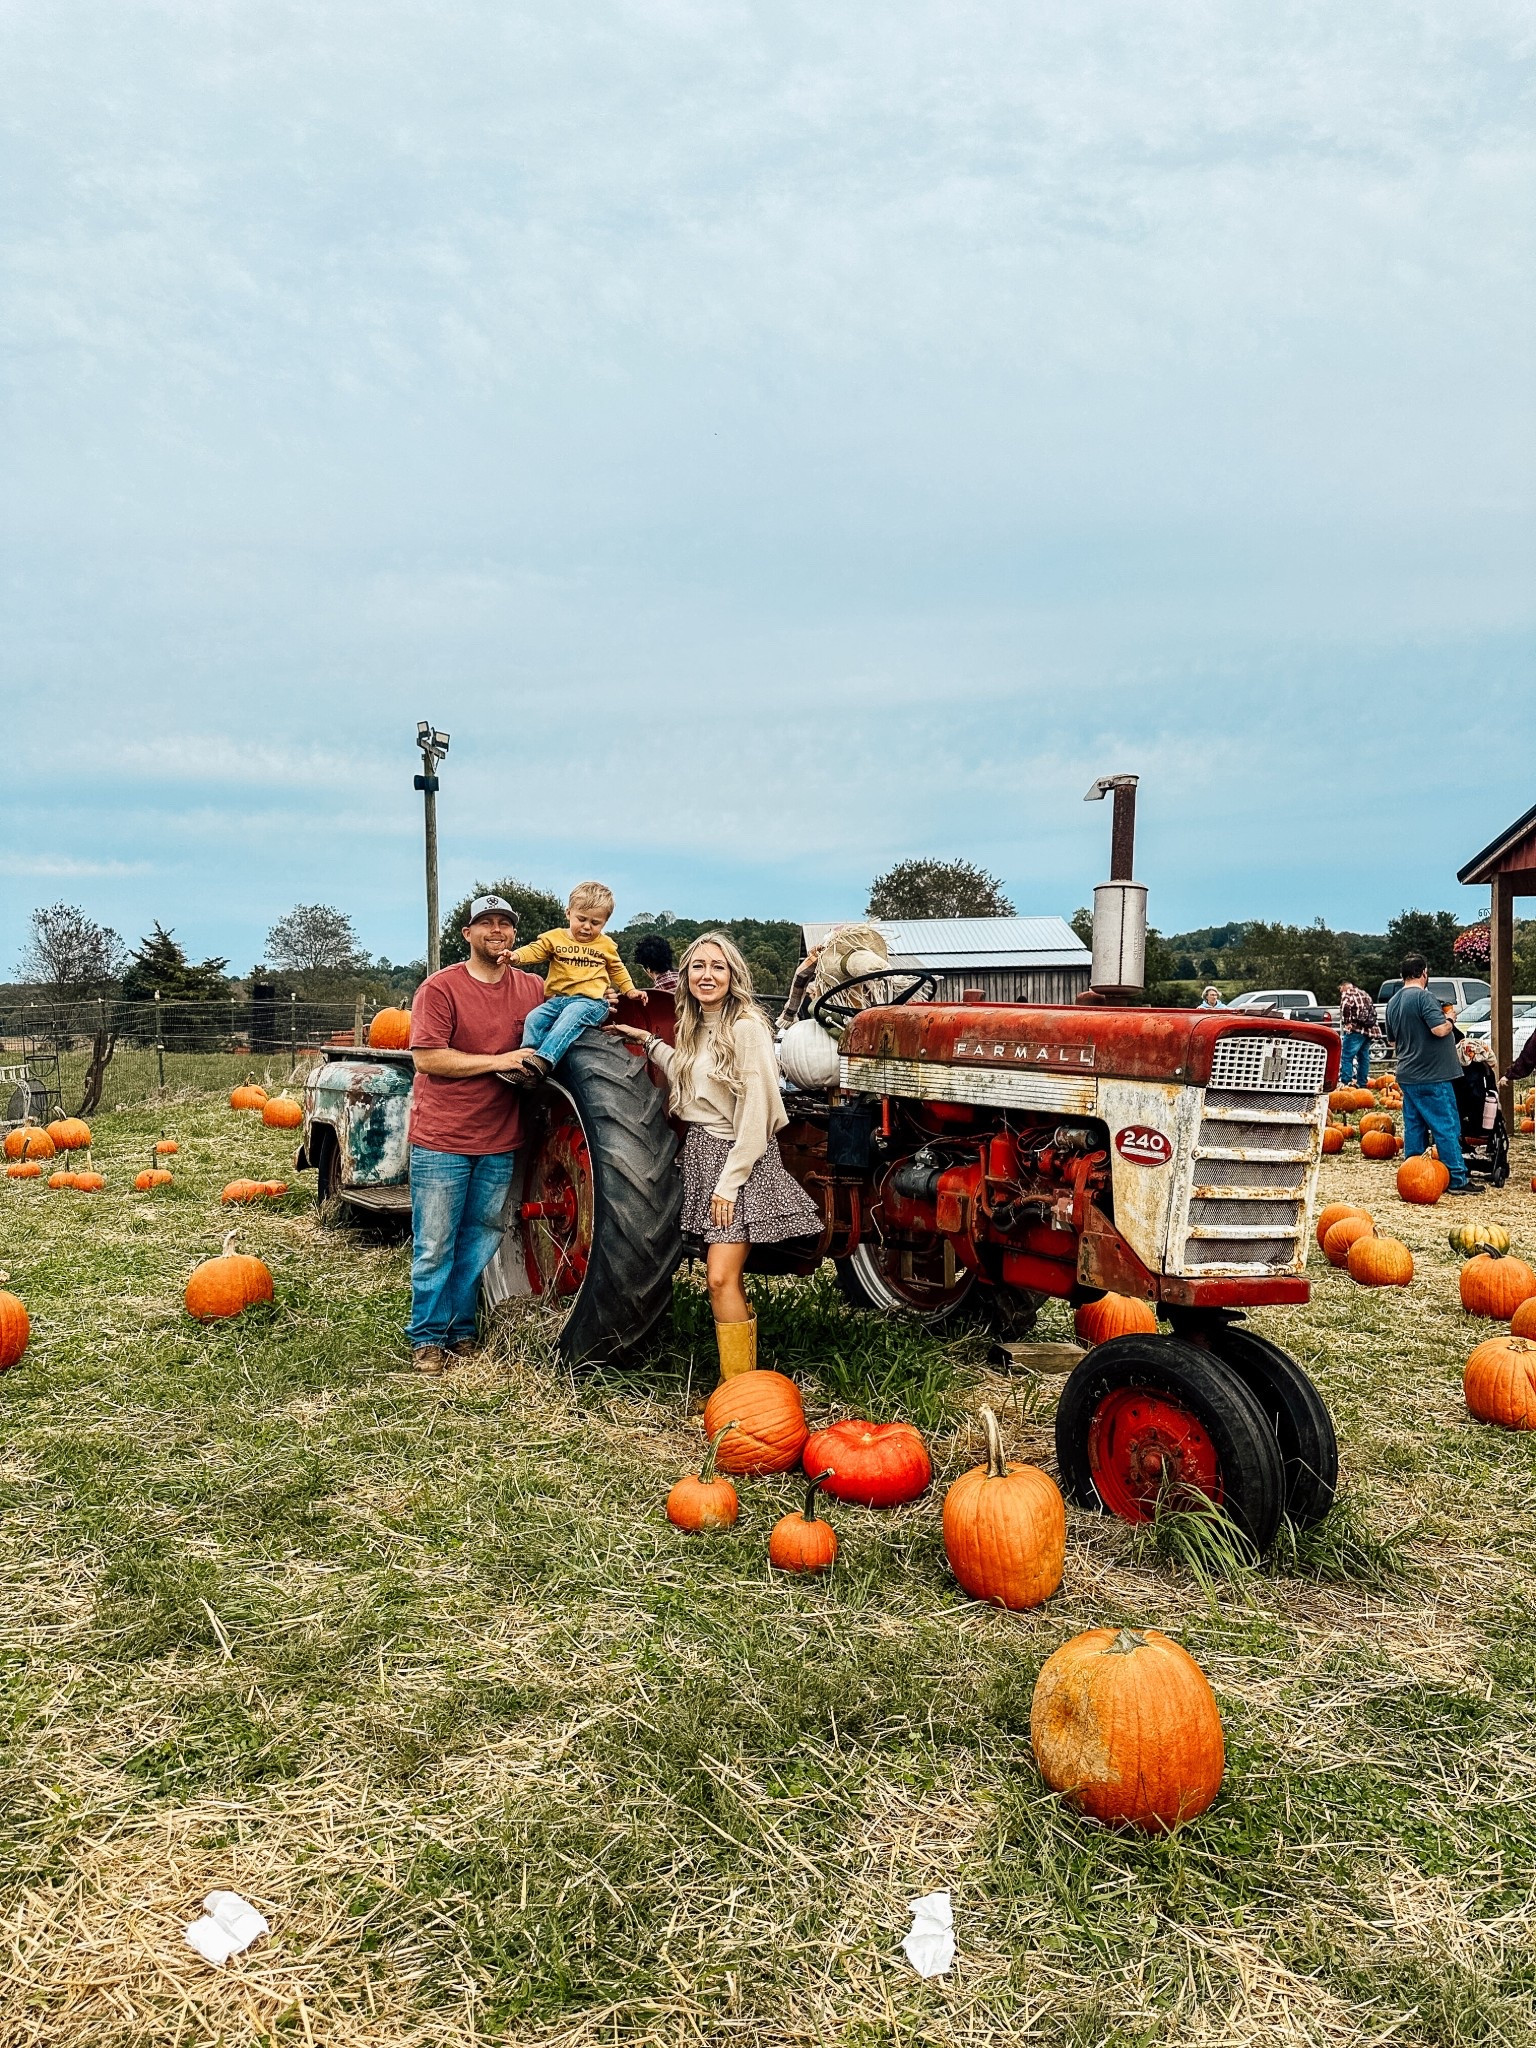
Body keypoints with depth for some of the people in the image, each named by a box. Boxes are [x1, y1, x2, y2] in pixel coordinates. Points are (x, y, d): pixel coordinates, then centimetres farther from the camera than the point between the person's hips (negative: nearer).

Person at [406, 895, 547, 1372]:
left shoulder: (532, 989, 7)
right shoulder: (440, 988, -7)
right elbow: (426, 1058, -14)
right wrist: (500, 1062, -18)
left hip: (500, 1143, 4)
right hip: (441, 1140, -4)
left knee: (480, 1243, 12)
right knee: (434, 1247, 2)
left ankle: (462, 1333, 25)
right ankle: (427, 1339, 15)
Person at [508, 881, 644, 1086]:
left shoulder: (606, 945, 14)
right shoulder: (554, 938, 10)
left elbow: (617, 969, 28)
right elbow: (534, 951, -2)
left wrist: (629, 990, 17)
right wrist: (515, 956, -22)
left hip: (591, 1000, -4)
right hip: (558, 998, 4)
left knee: (569, 1018, -33)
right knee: (534, 1019, -21)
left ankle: (542, 1061, -49)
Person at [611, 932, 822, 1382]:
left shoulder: (746, 1027, -14)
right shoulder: (695, 1028, 12)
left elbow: (756, 1112, -17)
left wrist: (730, 1181, -17)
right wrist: (647, 1041, 27)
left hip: (740, 1158, -8)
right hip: (700, 1152, 8)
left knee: (721, 1278, -13)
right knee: (724, 1278, 8)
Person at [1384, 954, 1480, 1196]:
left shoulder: (1393, 1002, 11)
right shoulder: (1423, 997, -15)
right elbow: (1440, 1029, -25)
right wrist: (1450, 1021, -6)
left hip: (1407, 1076, 8)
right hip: (1432, 1077, -8)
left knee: (1414, 1127, 11)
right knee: (1447, 1128, -3)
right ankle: (1457, 1180, -1)